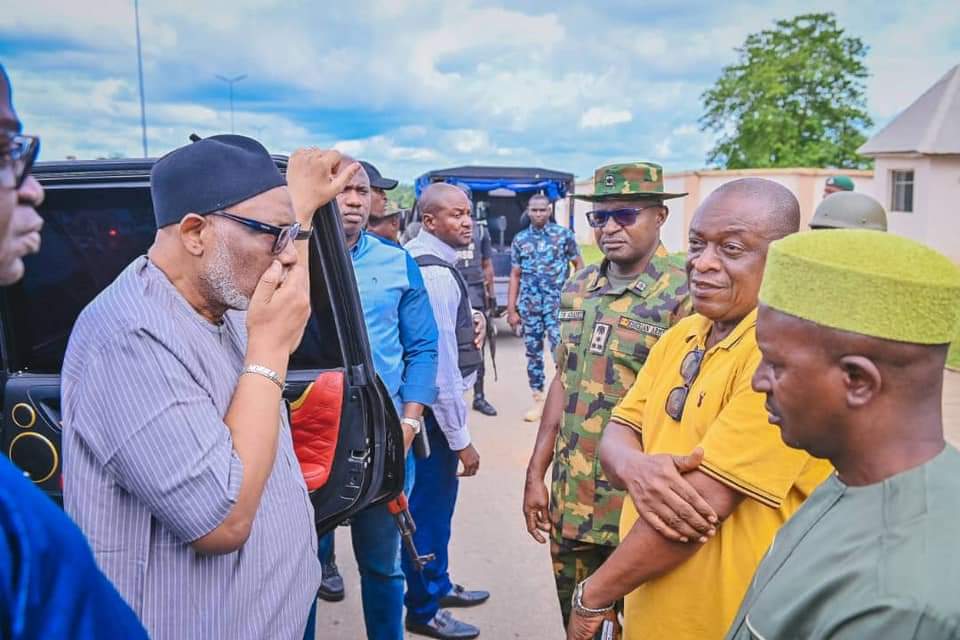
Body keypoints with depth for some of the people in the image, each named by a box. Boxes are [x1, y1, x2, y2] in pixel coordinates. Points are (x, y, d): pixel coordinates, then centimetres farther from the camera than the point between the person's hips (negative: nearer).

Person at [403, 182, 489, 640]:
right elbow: (442, 362, -25)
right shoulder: (436, 274, -24)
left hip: (426, 402, 10)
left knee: (437, 500, 23)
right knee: (430, 504, 7)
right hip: (434, 407, -10)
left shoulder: (418, 261, 7)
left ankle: (438, 585, 42)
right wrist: (461, 438, -20)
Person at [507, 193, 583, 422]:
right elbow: (515, 276, 9)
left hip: (558, 303, -3)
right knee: (533, 352, 7)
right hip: (529, 305, 3)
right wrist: (511, 309, 6)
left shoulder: (564, 234, 1)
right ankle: (538, 400, 17)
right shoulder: (520, 239, 7)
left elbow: (579, 265, 6)